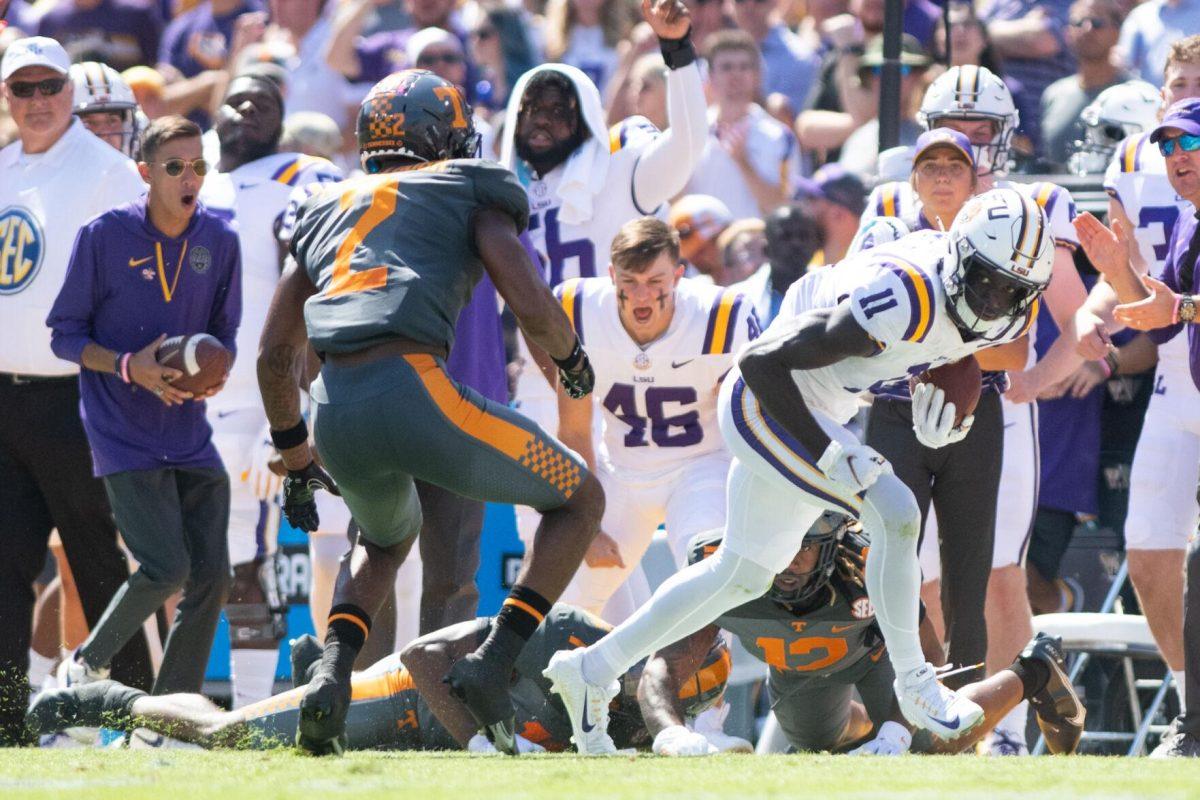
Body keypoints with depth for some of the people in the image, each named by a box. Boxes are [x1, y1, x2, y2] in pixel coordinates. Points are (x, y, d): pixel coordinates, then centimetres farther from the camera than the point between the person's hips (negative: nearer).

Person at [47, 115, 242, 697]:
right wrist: (128, 366, -19)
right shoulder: (104, 235, -10)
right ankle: (85, 667, 8)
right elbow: (65, 334, -3)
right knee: (166, 568, -16)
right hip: (123, 435, -5)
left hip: (188, 432, 5)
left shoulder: (219, 241, 3)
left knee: (211, 576, -1)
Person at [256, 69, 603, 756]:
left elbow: (276, 354, 28)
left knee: (387, 539, 36)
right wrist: (571, 355, 21)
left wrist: (296, 458, 40)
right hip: (413, 391, -5)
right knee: (580, 500, 15)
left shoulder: (331, 210, 28)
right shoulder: (471, 192, 14)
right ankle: (494, 664, 0)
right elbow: (531, 304, -1)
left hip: (336, 413, 5)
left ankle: (332, 676, 8)